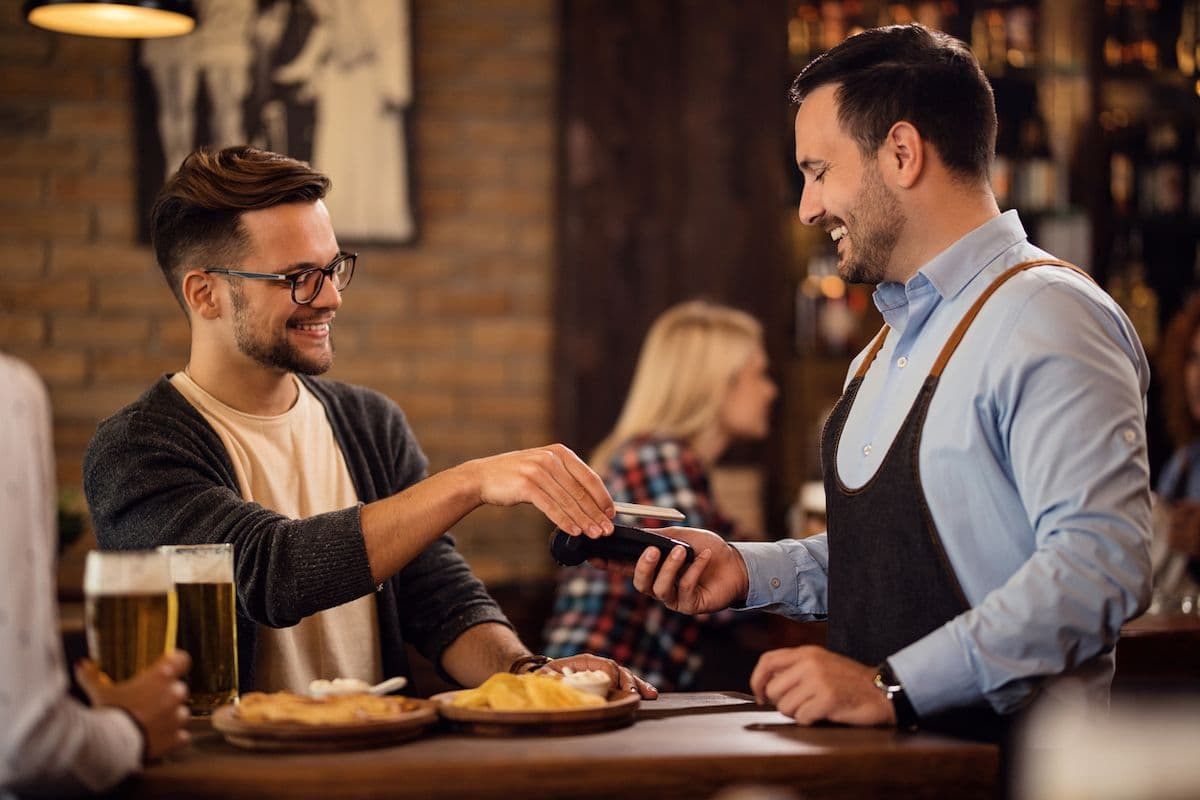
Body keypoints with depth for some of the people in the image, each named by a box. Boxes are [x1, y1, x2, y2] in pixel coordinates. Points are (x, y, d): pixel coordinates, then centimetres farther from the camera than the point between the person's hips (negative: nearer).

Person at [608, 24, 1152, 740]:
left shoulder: (1047, 319, -11)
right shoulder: (895, 338, 19)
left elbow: (1100, 566, -21)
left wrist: (892, 688, -23)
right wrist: (750, 571, 11)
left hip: (1001, 759, -7)